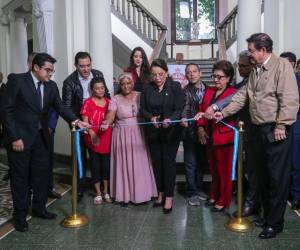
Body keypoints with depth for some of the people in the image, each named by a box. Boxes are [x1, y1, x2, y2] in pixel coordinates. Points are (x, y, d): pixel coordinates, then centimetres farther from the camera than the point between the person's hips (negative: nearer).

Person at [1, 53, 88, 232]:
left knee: (41, 174, 13)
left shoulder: (51, 86, 3)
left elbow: (60, 107, 1)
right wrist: (15, 137, -16)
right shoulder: (17, 80, -12)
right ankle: (20, 215, 21)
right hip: (20, 137, -5)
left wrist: (75, 120, -17)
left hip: (40, 137, 5)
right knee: (20, 177, 6)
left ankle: (39, 208, 31)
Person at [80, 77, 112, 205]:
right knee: (95, 166, 8)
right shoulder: (88, 102, -6)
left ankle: (106, 192, 26)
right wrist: (92, 134, -25)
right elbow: (85, 121, -10)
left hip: (107, 138, 3)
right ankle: (98, 193, 20)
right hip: (93, 139, -3)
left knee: (106, 165, 10)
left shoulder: (108, 101, 7)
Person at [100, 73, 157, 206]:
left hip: (138, 134, 1)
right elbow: (110, 115, -14)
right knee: (123, 164, 4)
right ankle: (124, 195, 15)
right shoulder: (115, 99, -1)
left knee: (139, 163, 6)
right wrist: (106, 123, -34)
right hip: (122, 135, -1)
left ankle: (140, 193, 20)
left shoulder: (140, 96, 3)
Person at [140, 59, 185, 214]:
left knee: (169, 162, 0)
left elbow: (179, 109, -10)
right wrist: (151, 118, -17)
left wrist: (170, 120, -29)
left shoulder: (175, 87, -6)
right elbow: (143, 109, 4)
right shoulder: (147, 88, 3)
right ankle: (161, 193, 25)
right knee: (156, 162, 10)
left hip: (171, 132, -3)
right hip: (153, 132, 4)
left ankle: (169, 197, 11)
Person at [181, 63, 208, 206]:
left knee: (201, 162, 16)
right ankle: (192, 193, 15)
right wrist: (184, 118, -42)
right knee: (191, 164, 3)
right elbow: (185, 107, -22)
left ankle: (199, 189, 30)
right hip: (190, 131, -4)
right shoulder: (185, 91, -7)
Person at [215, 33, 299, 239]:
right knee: (263, 175, 16)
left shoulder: (282, 65, -9)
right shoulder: (255, 71, 16)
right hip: (259, 129, 8)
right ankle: (267, 214, 31)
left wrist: (281, 125, -19)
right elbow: (243, 96, 16)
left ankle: (275, 223, 13)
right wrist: (224, 113, 10)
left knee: (277, 177, 0)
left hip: (276, 131, -8)